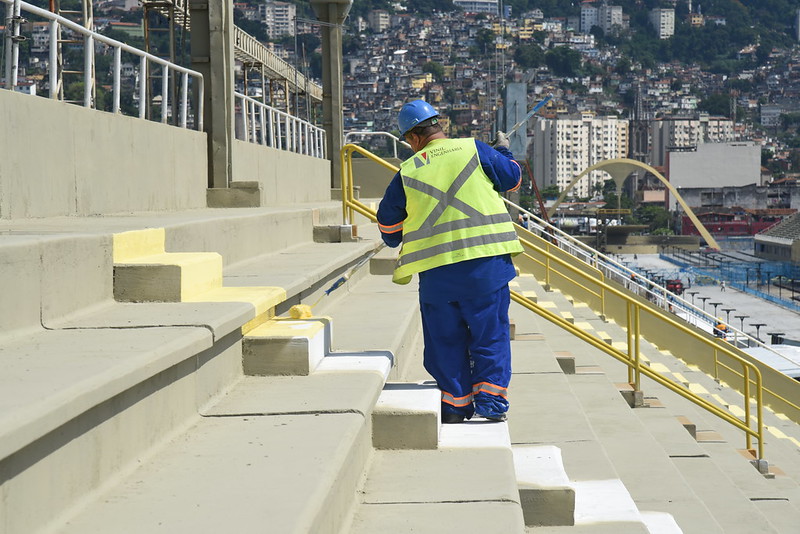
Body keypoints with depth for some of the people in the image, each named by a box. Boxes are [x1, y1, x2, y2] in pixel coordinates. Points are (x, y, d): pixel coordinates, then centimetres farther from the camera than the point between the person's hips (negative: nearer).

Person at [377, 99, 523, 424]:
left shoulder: (407, 172, 6)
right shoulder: (473, 150, 3)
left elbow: (388, 225, 15)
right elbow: (513, 178, 15)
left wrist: (395, 241, 38)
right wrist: (504, 151, 35)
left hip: (436, 270, 1)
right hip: (485, 263, -1)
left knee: (446, 340, 12)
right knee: (491, 335, 7)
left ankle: (455, 409, 15)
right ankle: (491, 403, 1)